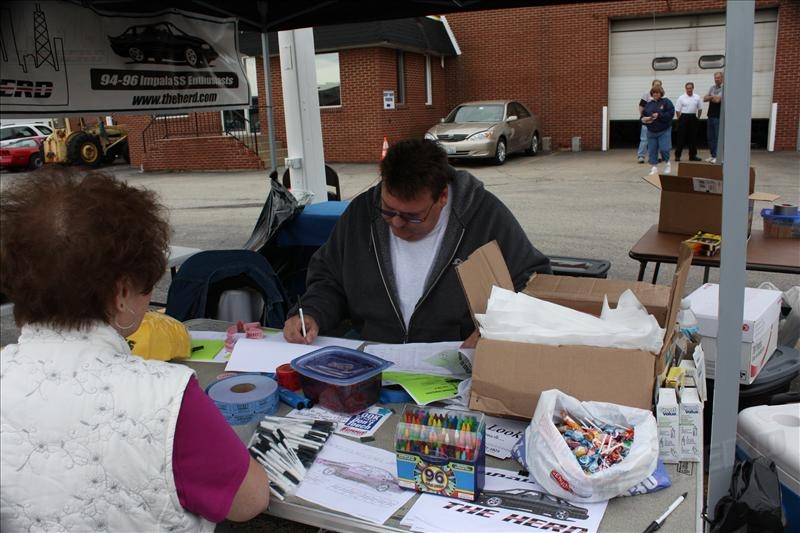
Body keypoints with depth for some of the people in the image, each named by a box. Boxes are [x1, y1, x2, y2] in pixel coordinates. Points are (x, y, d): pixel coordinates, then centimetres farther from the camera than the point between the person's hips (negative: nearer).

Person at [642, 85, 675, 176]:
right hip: (651, 131, 4)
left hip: (664, 131, -4)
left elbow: (671, 113, -11)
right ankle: (654, 168, 12)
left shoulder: (666, 102, -2)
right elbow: (643, 115, 11)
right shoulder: (649, 104, 10)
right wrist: (644, 119, -11)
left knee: (664, 149, -10)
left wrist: (659, 115, -20)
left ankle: (667, 164, 17)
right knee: (652, 150, 3)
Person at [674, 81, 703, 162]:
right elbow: (677, 110, -2)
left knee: (693, 137, 6)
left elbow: (700, 109, 15)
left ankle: (692, 155, 12)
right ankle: (677, 155, 2)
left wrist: (698, 117, 10)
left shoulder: (697, 98, 6)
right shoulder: (681, 98, -2)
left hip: (693, 118, 3)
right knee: (681, 137, -3)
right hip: (684, 117, -3)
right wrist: (680, 119, -3)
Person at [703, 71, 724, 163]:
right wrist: (712, 97, -8)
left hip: (719, 117, -8)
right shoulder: (712, 87, 15)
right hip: (710, 115, 8)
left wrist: (710, 97, -1)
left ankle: (718, 156, -4)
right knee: (710, 137, 10)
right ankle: (713, 155, 18)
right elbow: (705, 99, 9)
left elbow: (717, 100, -19)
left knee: (718, 137, -7)